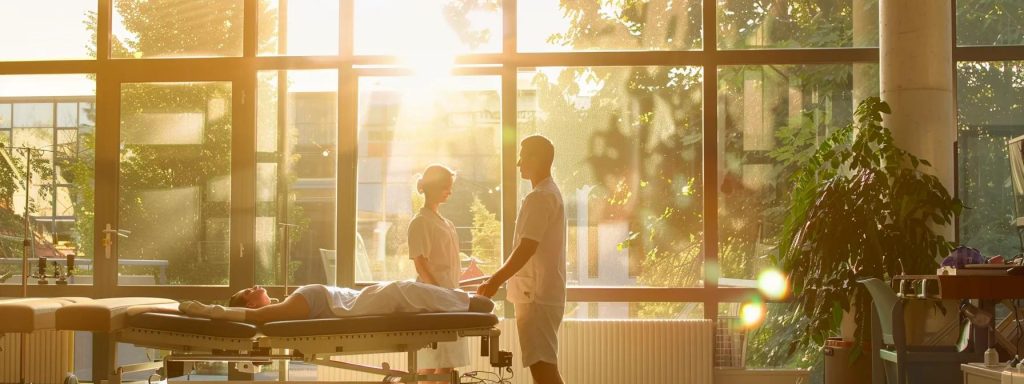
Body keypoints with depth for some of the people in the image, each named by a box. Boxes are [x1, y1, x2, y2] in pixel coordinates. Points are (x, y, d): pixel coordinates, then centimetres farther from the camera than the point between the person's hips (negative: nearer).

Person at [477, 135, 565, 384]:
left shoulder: (540, 198, -14)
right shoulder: (551, 193, 17)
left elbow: (527, 248, -22)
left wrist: (496, 281, -19)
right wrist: (500, 278, 22)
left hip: (536, 295, -10)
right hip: (542, 292, 10)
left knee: (542, 364, -11)